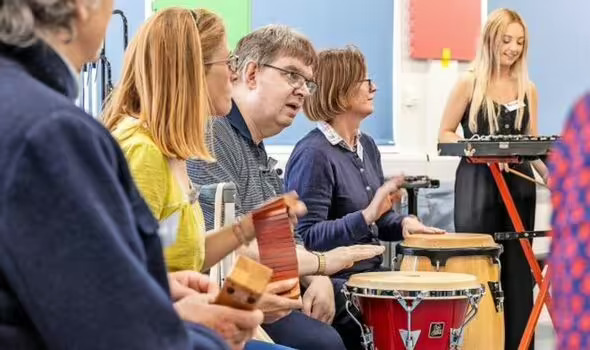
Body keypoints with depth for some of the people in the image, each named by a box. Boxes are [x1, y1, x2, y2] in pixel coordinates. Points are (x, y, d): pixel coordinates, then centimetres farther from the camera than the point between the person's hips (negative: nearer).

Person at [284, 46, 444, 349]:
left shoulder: (367, 146, 10)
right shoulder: (313, 154, -17)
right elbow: (308, 237, -21)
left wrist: (403, 223, -3)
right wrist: (366, 216, -30)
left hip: (370, 275, 9)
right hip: (332, 285, -8)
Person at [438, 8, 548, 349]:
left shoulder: (528, 89, 8)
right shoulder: (469, 83, -3)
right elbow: (445, 135, -2)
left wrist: (553, 178, -6)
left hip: (518, 184, 4)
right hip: (477, 184, -4)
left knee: (518, 268, 6)